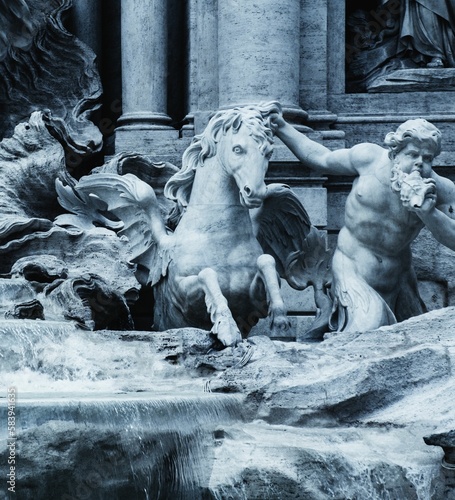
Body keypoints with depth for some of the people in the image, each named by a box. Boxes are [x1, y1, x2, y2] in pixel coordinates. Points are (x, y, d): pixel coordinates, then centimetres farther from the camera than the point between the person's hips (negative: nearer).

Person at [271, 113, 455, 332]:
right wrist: (282, 127, 7)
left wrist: (428, 213, -29)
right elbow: (322, 160, 6)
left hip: (395, 280, 3)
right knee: (368, 325, -25)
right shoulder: (370, 158, -10)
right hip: (353, 271, -3)